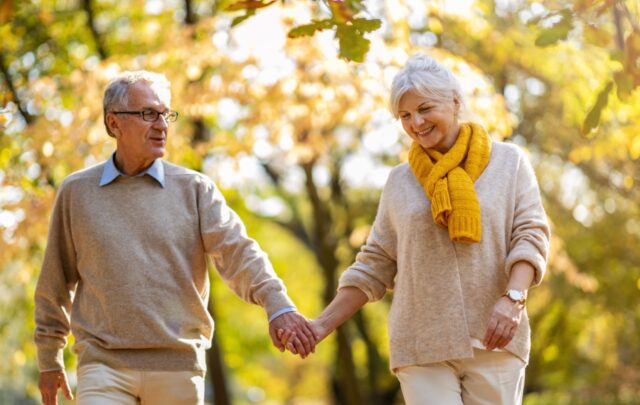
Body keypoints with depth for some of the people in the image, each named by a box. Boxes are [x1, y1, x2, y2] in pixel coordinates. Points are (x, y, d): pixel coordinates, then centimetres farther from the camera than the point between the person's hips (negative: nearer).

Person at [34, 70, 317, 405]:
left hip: (178, 365, 1)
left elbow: (238, 252, -8)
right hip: (104, 365, 0)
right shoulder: (76, 191, 7)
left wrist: (278, 303, -25)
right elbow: (56, 281, 14)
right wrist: (49, 361, 16)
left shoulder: (194, 189, 6)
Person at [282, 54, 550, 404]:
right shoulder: (401, 181, 13)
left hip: (492, 341, -1)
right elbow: (374, 266, 14)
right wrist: (323, 324, 6)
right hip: (423, 347, 1)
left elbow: (530, 235, -1)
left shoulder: (508, 161, 8)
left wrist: (512, 298, -19)